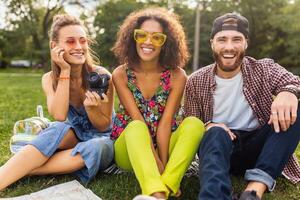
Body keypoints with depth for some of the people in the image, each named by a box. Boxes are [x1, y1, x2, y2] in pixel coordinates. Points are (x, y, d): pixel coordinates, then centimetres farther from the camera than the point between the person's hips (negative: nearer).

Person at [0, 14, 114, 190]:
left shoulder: (101, 75, -16)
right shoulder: (50, 79, -6)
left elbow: (104, 126, -9)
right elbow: (59, 116, -23)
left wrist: (91, 108, -31)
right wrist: (65, 71, -25)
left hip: (104, 140, -2)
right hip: (76, 136, 2)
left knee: (96, 148, -36)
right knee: (58, 130, -32)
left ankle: (21, 172, -29)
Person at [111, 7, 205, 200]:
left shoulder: (177, 76, -8)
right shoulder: (121, 74, -8)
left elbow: (165, 122, -14)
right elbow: (137, 121, -17)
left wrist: (163, 161, -22)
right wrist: (157, 161, -25)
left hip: (165, 144, 1)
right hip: (130, 149, 0)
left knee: (194, 123, -26)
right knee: (136, 127, -33)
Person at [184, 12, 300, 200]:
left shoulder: (264, 69, 1)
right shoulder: (196, 82, 0)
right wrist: (207, 126, -20)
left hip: (258, 147, 2)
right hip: (218, 147, -1)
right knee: (216, 133, -34)